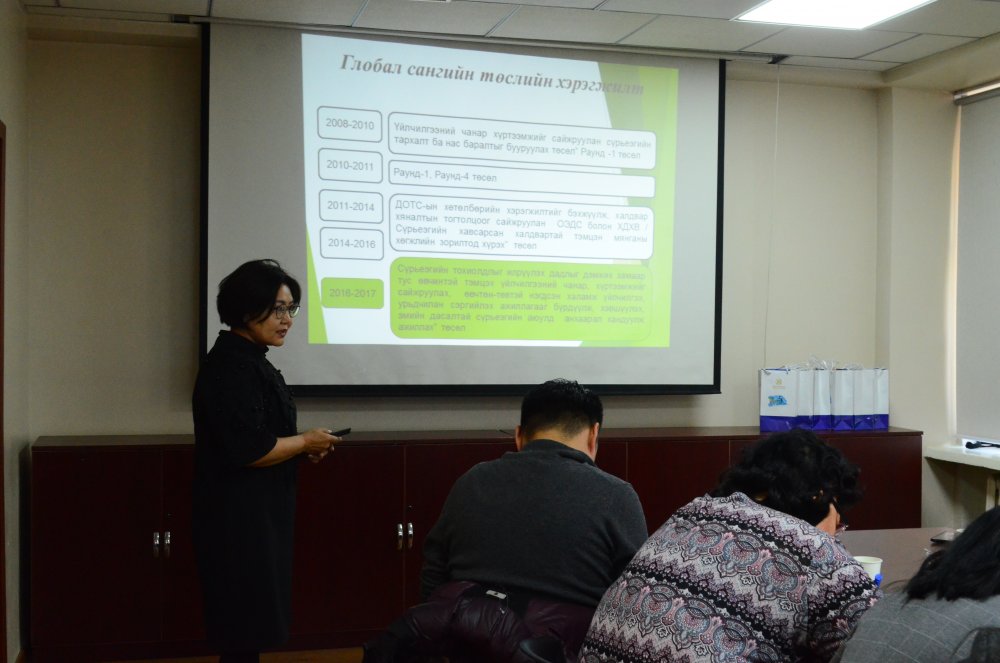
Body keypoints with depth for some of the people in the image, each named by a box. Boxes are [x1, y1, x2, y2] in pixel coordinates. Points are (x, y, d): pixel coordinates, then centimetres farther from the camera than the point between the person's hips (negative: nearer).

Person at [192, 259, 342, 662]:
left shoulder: (249, 360, 13)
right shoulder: (232, 366, -19)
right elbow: (246, 450, -26)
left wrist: (302, 448, 6)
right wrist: (305, 442, -12)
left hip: (257, 513, 10)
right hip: (239, 517, -10)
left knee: (251, 625, 16)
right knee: (243, 630, 0)